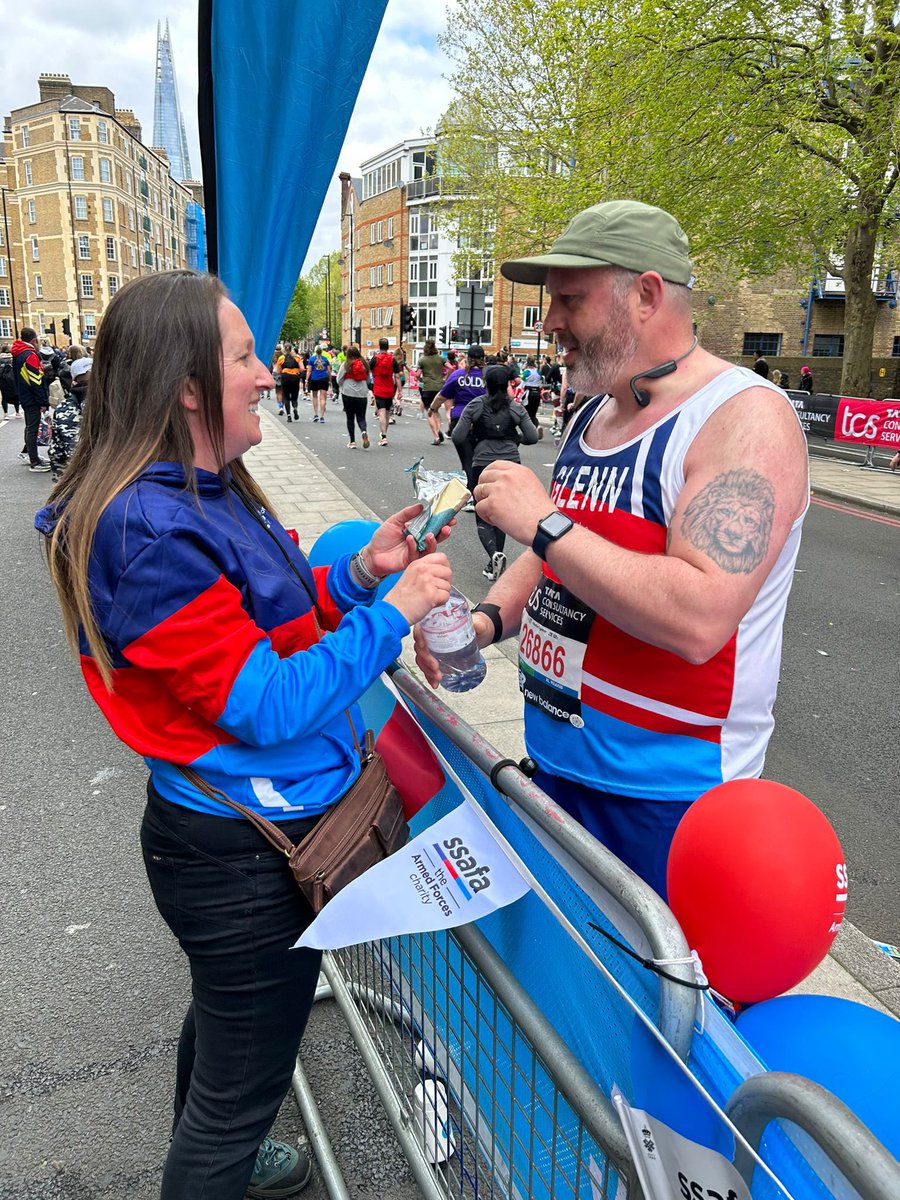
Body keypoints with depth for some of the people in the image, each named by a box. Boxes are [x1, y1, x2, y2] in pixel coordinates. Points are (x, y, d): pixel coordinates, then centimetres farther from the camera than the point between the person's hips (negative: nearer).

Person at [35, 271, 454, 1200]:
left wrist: (357, 574, -1)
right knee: (244, 1079, 12)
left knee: (222, 1021, 33)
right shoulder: (151, 531, -27)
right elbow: (267, 705, -27)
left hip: (225, 832, 11)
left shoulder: (204, 494, 4)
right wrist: (393, 611, -20)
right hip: (248, 851, -11)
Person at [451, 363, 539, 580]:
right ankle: (496, 562, 20)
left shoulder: (475, 406, -4)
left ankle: (495, 555, -19)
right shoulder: (516, 408, 1)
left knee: (483, 518, 6)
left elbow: (457, 438, -7)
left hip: (483, 466, -2)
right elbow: (532, 437, -1)